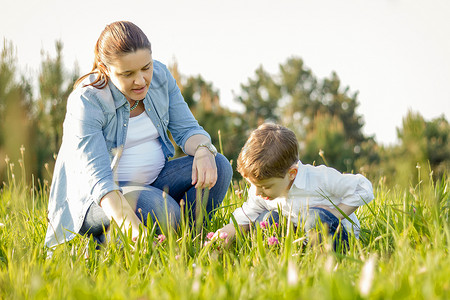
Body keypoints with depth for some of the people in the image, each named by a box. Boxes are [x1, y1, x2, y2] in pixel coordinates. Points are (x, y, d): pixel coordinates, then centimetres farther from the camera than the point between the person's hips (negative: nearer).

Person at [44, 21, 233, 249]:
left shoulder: (159, 76, -4)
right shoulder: (86, 102, -22)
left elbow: (186, 129, 0)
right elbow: (98, 178, -30)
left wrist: (203, 150, -26)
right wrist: (128, 224, -45)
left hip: (154, 182, 6)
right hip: (100, 199, -6)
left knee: (219, 166, -16)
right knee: (161, 208, -35)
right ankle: (104, 242, -10)